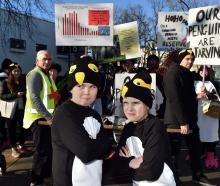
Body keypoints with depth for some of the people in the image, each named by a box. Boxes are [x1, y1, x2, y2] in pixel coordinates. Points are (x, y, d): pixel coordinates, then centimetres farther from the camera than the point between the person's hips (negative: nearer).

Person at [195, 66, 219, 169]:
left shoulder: (210, 84, 14)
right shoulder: (194, 83, 11)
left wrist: (207, 93, -11)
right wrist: (198, 96, -13)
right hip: (198, 113, -1)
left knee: (210, 133, -5)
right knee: (198, 134, -1)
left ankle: (210, 157, -1)